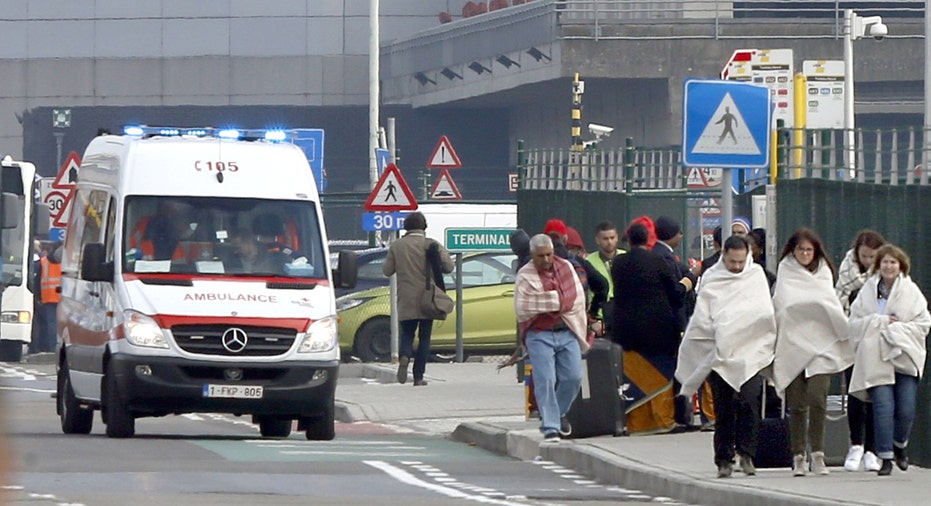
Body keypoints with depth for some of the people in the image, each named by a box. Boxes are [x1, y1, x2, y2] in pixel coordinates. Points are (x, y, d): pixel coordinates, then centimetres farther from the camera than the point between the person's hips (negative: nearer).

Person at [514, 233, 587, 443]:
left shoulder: (566, 267, 9)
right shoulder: (525, 276, -3)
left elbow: (578, 298, 9)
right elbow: (522, 308, -11)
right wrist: (554, 302, -7)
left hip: (567, 332, 4)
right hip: (539, 333, -4)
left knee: (573, 377, -1)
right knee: (545, 381, -11)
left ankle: (558, 413, 24)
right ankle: (550, 427, -9)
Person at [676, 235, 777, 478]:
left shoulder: (756, 276, 11)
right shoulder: (711, 279, 8)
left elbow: (766, 313, 8)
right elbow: (702, 319, 6)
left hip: (750, 351, 0)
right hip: (720, 353, 0)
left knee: (748, 402, -14)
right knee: (723, 409, 1)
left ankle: (746, 453, -5)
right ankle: (724, 460, 5)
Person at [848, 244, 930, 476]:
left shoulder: (911, 292, 3)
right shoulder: (867, 291, 6)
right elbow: (854, 323, 3)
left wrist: (896, 329, -10)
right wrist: (881, 322, -9)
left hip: (905, 358, 0)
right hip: (876, 359, 0)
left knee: (906, 410, -1)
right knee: (883, 407, -11)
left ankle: (900, 446, 27)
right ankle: (886, 456, -4)